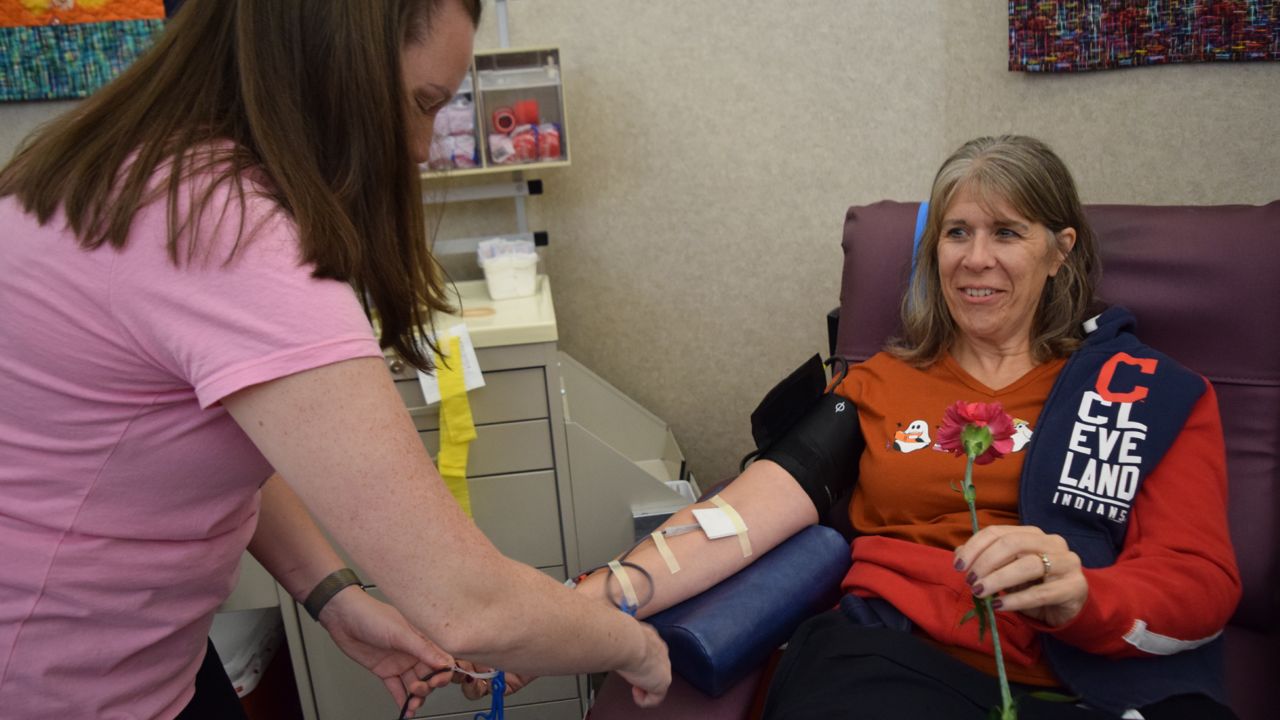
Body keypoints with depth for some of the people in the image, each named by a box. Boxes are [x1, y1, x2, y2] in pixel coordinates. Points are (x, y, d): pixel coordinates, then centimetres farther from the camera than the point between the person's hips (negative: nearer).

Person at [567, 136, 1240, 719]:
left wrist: (1077, 597, -20)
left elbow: (1203, 581, 4)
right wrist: (609, 595, -16)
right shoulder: (880, 381, 16)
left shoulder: (1158, 395, 14)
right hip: (892, 657, -1)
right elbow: (768, 495, 2)